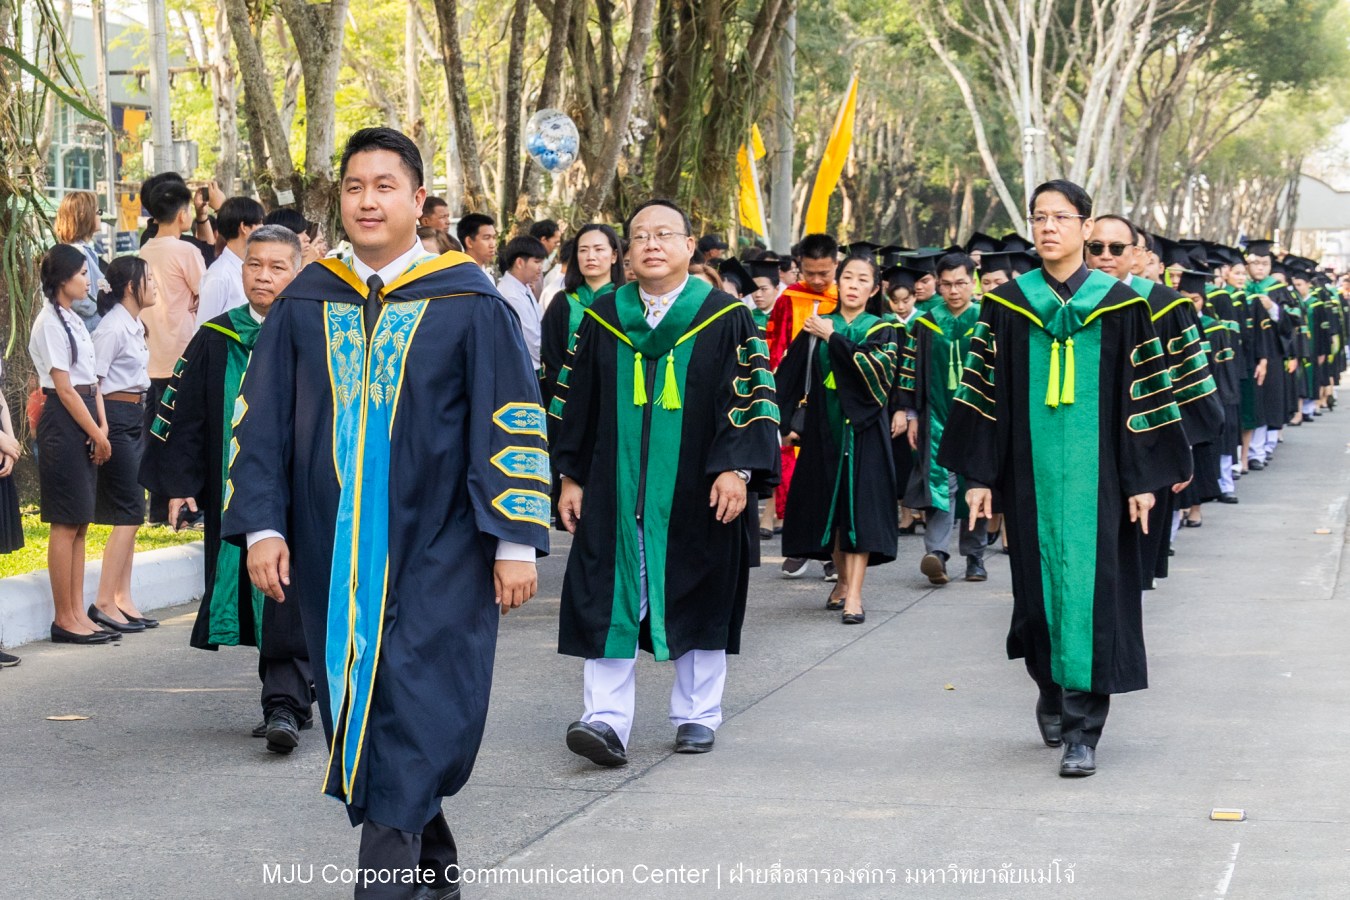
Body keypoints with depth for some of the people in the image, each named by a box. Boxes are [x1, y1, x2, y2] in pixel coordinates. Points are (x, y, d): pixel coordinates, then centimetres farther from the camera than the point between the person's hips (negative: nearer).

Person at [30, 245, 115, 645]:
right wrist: (97, 434, -11)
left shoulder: (72, 319, 16)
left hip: (84, 425, 9)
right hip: (63, 422, -9)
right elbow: (64, 388, -14)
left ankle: (78, 615, 13)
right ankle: (64, 619, -1)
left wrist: (102, 427, 3)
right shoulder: (50, 322, -12)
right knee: (66, 525, -6)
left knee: (80, 524, 9)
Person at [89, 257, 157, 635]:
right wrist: (100, 432, -20)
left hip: (135, 417, 9)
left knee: (129, 512, 9)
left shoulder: (135, 326, 13)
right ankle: (104, 602, -7)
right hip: (116, 417, -9)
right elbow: (93, 382, -18)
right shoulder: (113, 328, -15)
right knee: (129, 511, -9)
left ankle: (123, 599, 13)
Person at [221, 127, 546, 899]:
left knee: (415, 716, -9)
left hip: (436, 554, -4)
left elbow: (514, 424, -4)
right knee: (357, 716, 9)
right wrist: (263, 525, -1)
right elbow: (263, 421, 8)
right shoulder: (304, 304, 6)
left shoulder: (470, 304, -3)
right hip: (335, 548, 4)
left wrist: (516, 541, -9)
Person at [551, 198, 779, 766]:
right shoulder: (604, 319, 7)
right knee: (609, 603, -5)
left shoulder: (726, 319, -1)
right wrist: (572, 476, 8)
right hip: (616, 490, 2)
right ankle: (606, 719, -7)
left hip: (694, 494, -2)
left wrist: (737, 468, -15)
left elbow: (752, 397, -5)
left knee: (699, 602, 7)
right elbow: (578, 401, 11)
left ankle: (696, 716, 19)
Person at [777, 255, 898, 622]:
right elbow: (791, 378, 5)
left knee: (860, 506, -9)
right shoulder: (816, 328, 7)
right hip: (824, 430, 3)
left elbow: (876, 368, -17)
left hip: (863, 430, -3)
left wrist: (833, 338, -13)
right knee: (829, 505, 7)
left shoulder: (881, 330, 3)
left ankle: (854, 594, -14)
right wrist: (788, 422, -4)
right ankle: (843, 580, 24)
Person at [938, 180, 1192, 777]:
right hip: (1030, 473, 2)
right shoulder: (1007, 306, 4)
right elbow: (984, 391, 5)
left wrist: (1143, 479, -4)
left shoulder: (1119, 305, 0)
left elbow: (1143, 393, 1)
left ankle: (1083, 729, -6)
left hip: (1096, 473, -2)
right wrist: (979, 475, -1)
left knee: (1089, 589, -7)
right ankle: (1051, 690, 33)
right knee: (1038, 585, 8)